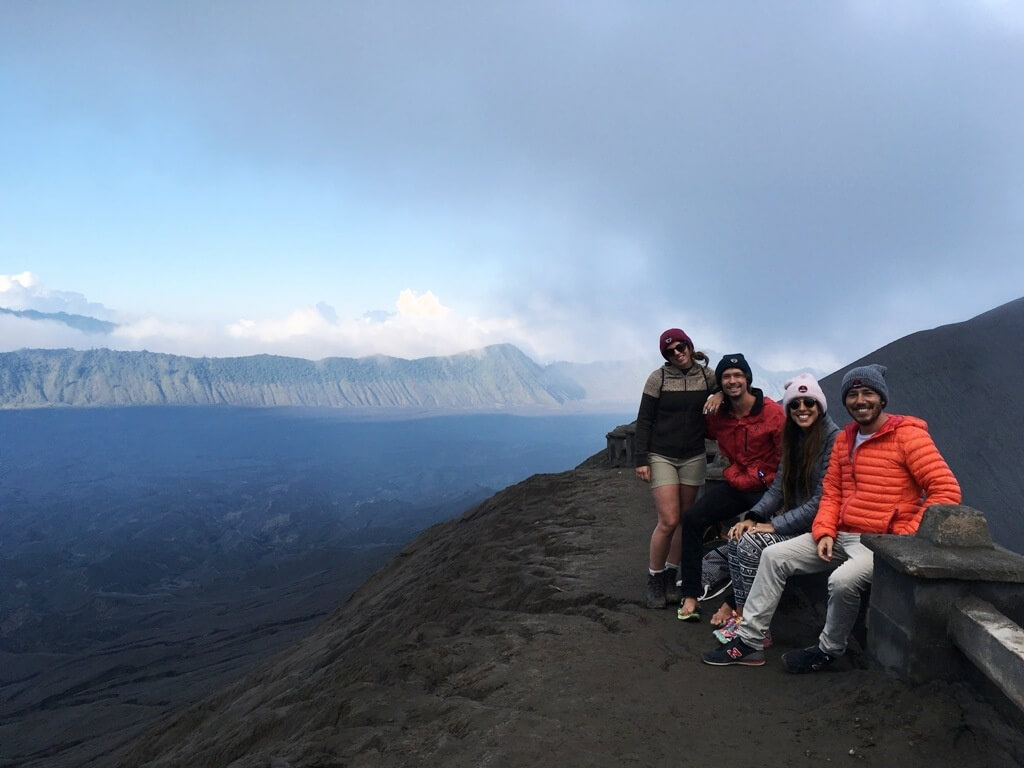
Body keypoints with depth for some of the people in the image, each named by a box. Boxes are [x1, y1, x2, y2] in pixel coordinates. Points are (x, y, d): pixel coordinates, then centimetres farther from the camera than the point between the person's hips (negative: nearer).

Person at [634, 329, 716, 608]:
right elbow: (644, 420, -5)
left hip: (694, 458, 3)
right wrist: (641, 459, -9)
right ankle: (654, 580, 7)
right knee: (668, 521, -9)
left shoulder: (707, 376, 0)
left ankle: (672, 575, 22)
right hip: (661, 457, -3)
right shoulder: (658, 378, -6)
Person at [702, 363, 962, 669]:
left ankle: (828, 650, -4)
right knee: (774, 556, -2)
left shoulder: (908, 436, -11)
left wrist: (905, 538, -19)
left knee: (842, 580, -33)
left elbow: (947, 491, -16)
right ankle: (749, 641, 4)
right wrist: (824, 532, -3)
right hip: (842, 536, 7)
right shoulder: (844, 438, 12)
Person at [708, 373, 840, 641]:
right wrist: (753, 517, -5)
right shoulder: (794, 437, 11)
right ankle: (738, 607, -2)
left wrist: (775, 525, -19)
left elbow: (822, 499, -21)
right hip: (791, 517, 8)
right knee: (737, 537, -12)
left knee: (751, 544, -22)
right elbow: (778, 486, 10)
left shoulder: (833, 440, -16)